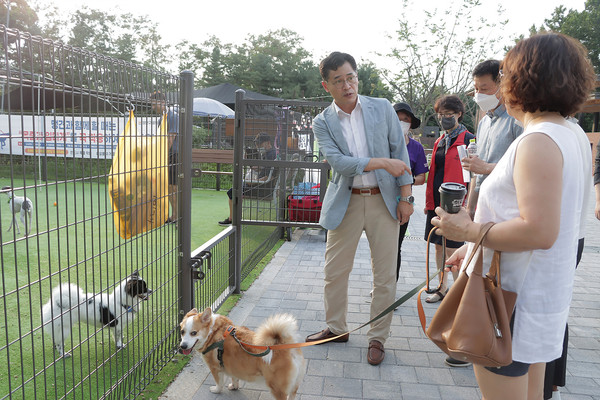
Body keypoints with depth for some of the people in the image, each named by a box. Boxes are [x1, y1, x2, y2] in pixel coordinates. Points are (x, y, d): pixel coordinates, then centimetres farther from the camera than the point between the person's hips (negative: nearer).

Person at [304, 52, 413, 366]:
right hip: (345, 203, 0)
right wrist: (382, 163, -20)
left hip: (384, 200, 0)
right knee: (335, 271, 8)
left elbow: (400, 153, 3)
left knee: (385, 275, 5)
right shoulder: (322, 123, -1)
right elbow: (338, 162, -14)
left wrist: (405, 197, -2)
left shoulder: (382, 108, 2)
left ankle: (377, 337, 22)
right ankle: (336, 328, 31)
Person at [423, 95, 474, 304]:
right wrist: (428, 201, 16)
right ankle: (442, 288, 25)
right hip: (436, 202, 8)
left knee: (452, 249, -4)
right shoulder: (439, 141, 16)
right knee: (438, 245, 13)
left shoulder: (468, 139, -7)